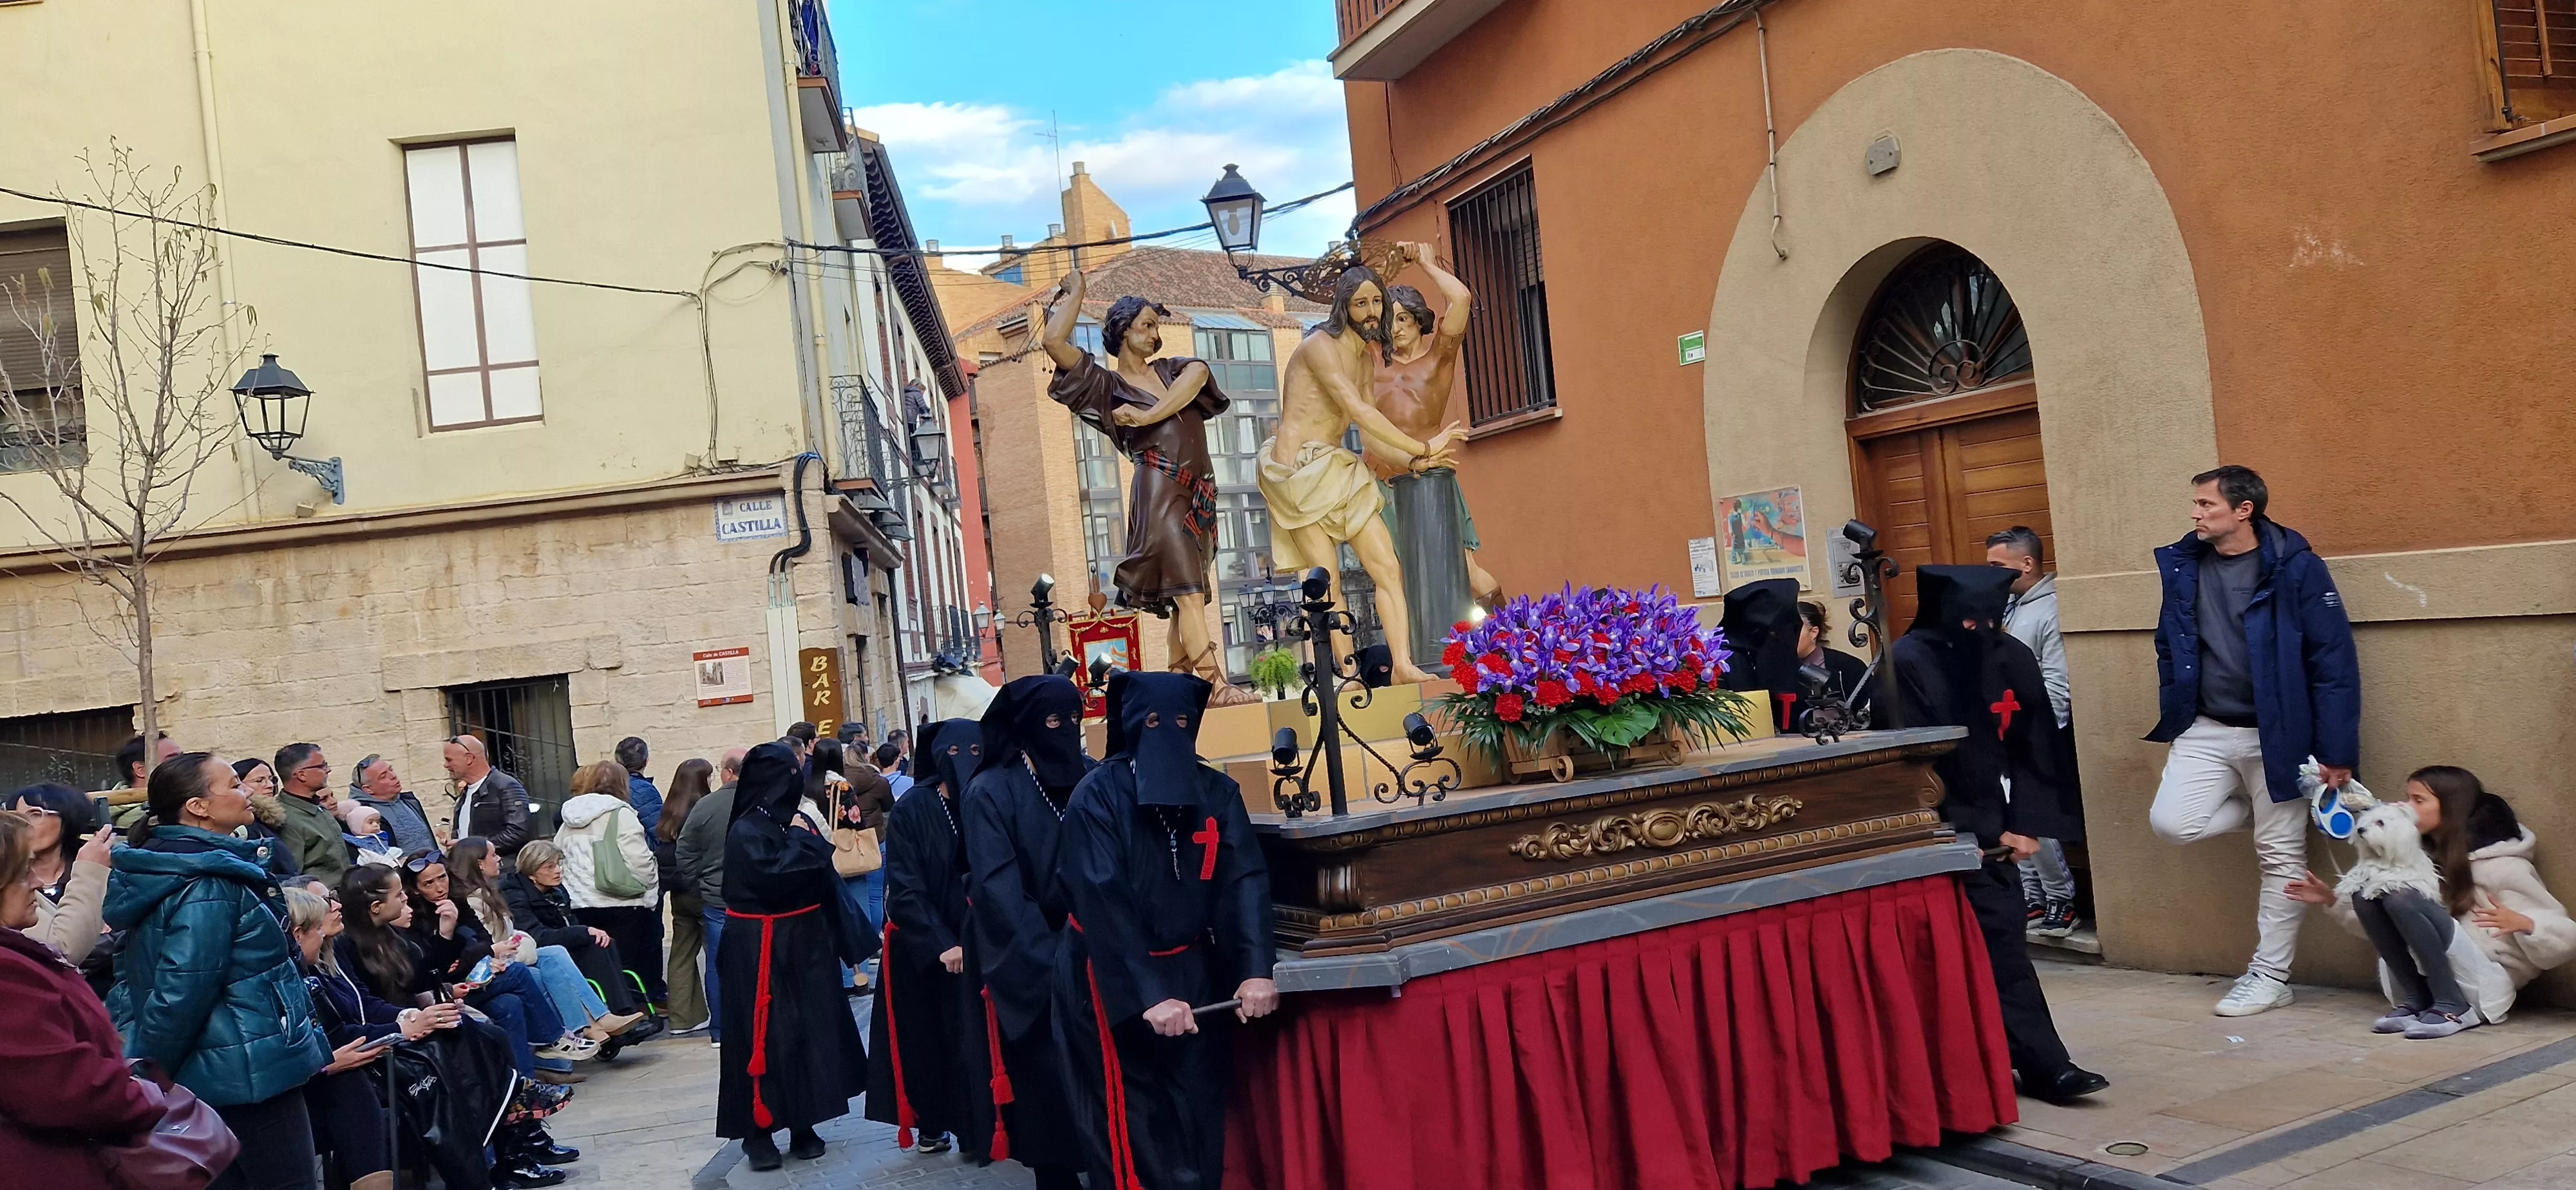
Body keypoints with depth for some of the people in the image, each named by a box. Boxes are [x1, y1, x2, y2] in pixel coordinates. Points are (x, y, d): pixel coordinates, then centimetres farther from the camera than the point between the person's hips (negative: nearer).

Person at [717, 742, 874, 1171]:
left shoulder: (800, 821, 8)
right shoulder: (746, 831, -13)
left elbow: (823, 879, 12)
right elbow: (774, 875, -28)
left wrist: (842, 936, 9)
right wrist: (801, 840, -13)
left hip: (806, 943, 7)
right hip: (763, 951, -7)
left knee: (811, 1033, 9)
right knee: (766, 1038, -2)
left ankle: (803, 1126, 19)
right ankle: (758, 1132, 8)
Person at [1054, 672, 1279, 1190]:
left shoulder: (1217, 792, -2)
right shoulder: (1098, 796, -14)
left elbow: (1244, 880, -10)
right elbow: (1102, 901, -22)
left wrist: (1255, 969, -25)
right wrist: (1149, 994, -30)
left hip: (1192, 971, 4)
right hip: (1115, 981, -4)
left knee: (1199, 1118, 8)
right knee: (1136, 1129, 1)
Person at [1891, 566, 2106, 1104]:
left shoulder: (2013, 659, 0)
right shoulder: (1910, 663, -16)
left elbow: (2034, 752, 6)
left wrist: (2023, 826, -4)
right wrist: (1990, 833, -9)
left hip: (1991, 829, 5)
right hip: (1939, 833, -4)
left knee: (2000, 943, 5)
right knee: (1998, 946, -6)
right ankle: (2042, 1065, 4)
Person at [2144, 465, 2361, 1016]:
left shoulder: (2296, 567, -13)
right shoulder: (2182, 565, 1)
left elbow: (2335, 663, -12)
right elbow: (2169, 647, 16)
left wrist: (2337, 752, -15)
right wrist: (2174, 713, 12)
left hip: (2276, 735, -4)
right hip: (2205, 731, 4)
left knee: (2281, 855, 3)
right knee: (2171, 822, -13)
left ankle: (2270, 976, 17)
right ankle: (2259, 811, 17)